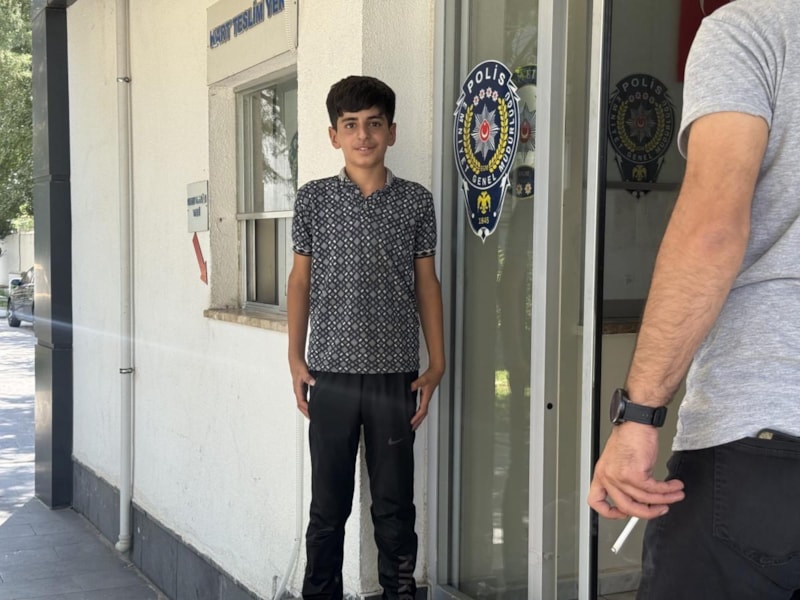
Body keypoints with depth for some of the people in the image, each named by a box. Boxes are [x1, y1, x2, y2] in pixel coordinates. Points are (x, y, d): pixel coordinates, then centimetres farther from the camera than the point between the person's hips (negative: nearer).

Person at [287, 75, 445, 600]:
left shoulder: (416, 200, 3)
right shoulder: (314, 199, 3)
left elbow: (427, 284, 6)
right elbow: (301, 281, 8)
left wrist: (436, 365, 3)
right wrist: (295, 359, 3)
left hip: (395, 376, 0)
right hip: (330, 374, 0)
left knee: (395, 502, 8)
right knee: (328, 503, 8)